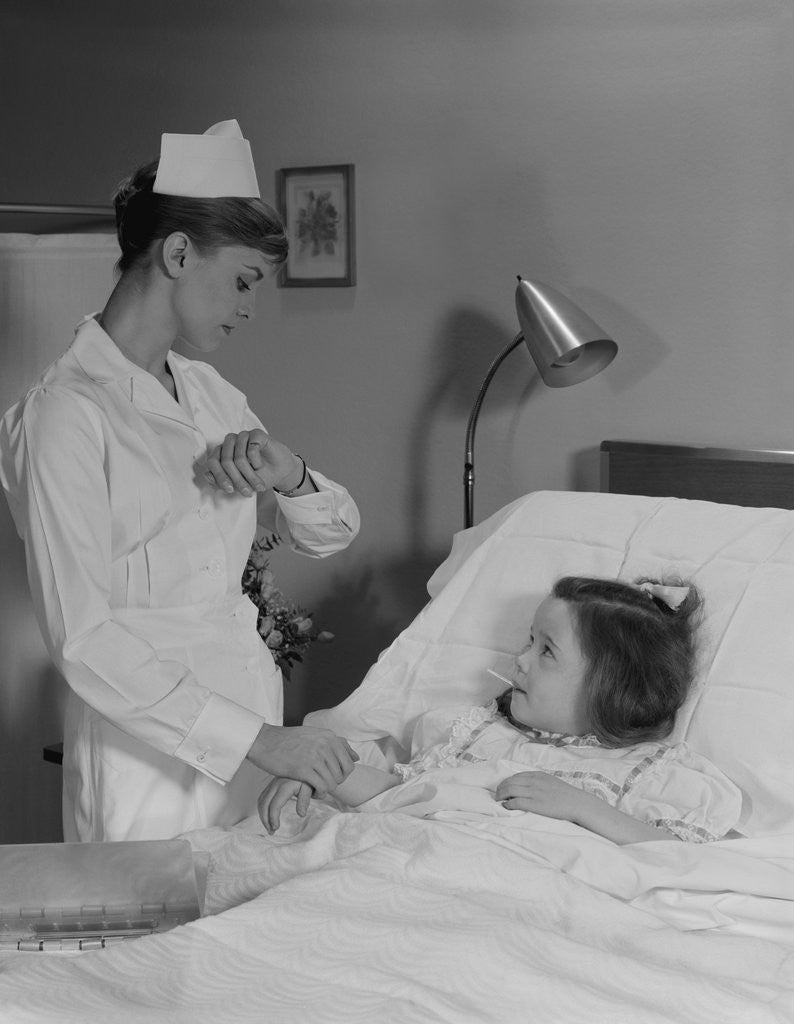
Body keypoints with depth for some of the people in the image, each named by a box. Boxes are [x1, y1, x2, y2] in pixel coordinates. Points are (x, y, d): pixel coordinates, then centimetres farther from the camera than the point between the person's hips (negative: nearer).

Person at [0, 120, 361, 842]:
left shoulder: (210, 394, 9)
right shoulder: (67, 414, -15)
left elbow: (330, 535, 15)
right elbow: (82, 639, -21)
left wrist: (290, 477, -9)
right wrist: (256, 738, -24)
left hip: (249, 706, 7)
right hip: (150, 749, -7)